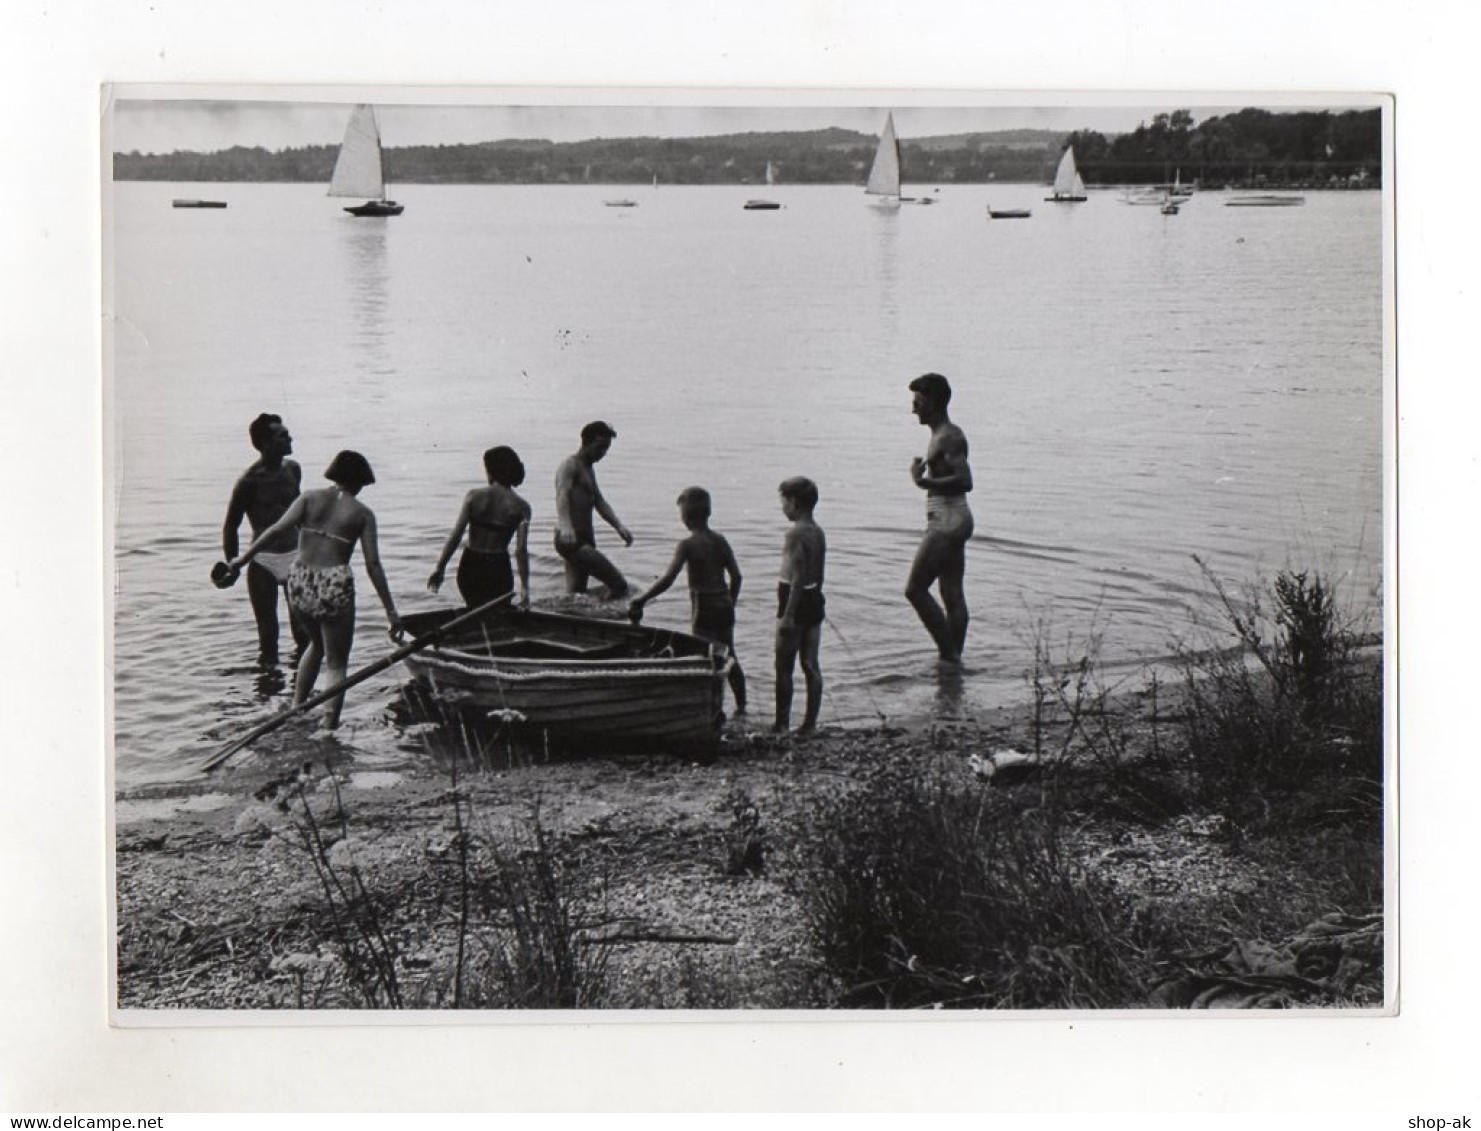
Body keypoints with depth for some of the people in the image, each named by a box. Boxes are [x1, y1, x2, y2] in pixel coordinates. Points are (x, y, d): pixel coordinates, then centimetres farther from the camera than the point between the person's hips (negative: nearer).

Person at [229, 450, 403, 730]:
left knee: (317, 644, 30)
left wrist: (244, 557, -3)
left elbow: (278, 529, -6)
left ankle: (295, 707, 26)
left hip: (299, 582, 4)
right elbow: (373, 565, -4)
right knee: (337, 662, 7)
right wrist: (391, 611, -2)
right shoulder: (362, 513, 2)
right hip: (334, 587, -4)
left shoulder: (310, 498, 8)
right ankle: (329, 725, -6)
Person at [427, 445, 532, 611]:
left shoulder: (473, 496, -4)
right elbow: (521, 550, -12)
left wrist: (439, 568, -2)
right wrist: (524, 587, -10)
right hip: (498, 570, -2)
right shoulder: (520, 507, -6)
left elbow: (455, 536, -8)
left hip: (469, 568, 2)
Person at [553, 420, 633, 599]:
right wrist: (566, 528, -42)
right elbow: (562, 496, -24)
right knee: (619, 585, -15)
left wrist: (619, 526, 5)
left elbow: (599, 501, 22)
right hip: (572, 541, -10)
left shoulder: (589, 469, 22)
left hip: (583, 541, 10)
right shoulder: (570, 465, -8)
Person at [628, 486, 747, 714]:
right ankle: (741, 706, 27)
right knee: (729, 656, 19)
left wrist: (641, 600, -19)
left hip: (703, 608, -6)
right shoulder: (720, 540, 3)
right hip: (724, 605, 6)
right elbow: (736, 576, 5)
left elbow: (667, 579, -23)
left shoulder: (687, 545, -15)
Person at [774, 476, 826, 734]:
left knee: (784, 667, -1)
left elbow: (798, 577, -21)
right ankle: (810, 723, 12)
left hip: (796, 601, -8)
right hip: (815, 600, 8)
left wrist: (788, 615, -21)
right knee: (811, 665, 10)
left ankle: (782, 723, 1)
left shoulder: (796, 534, -17)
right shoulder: (818, 532, 9)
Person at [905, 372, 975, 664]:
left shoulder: (949, 437, -14)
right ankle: (953, 656, 11)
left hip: (948, 522, -11)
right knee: (953, 595, 9)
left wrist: (924, 482, -26)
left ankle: (949, 652, -8)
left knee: (915, 589, -10)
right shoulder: (941, 436, 17)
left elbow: (964, 480, -24)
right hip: (947, 522, 11)